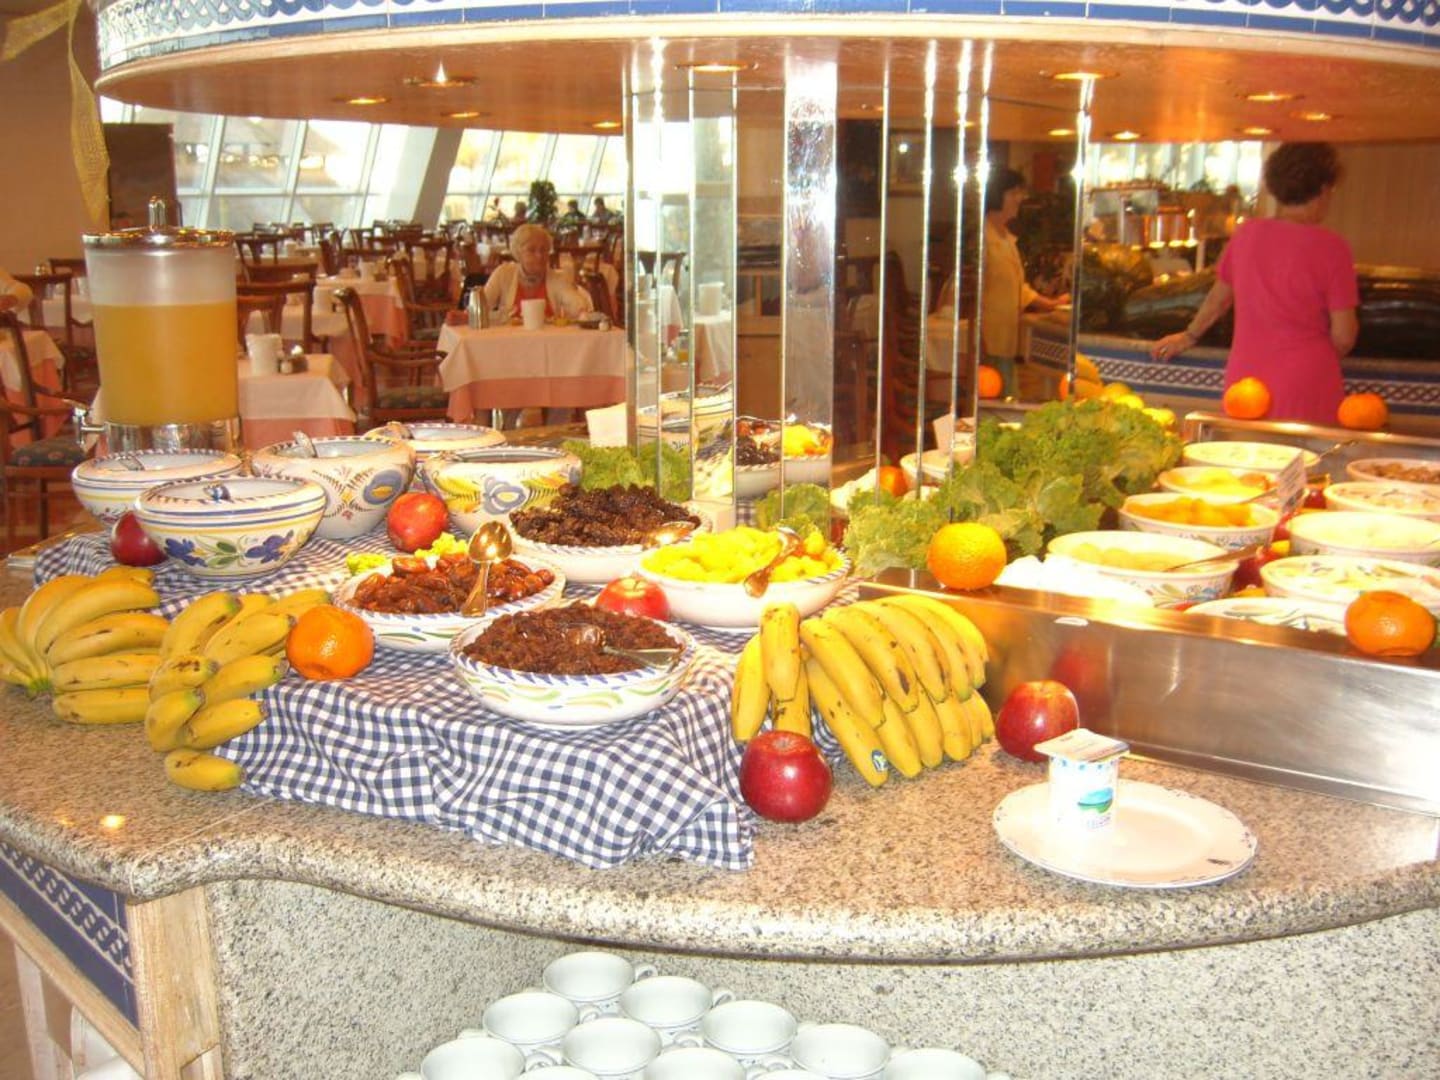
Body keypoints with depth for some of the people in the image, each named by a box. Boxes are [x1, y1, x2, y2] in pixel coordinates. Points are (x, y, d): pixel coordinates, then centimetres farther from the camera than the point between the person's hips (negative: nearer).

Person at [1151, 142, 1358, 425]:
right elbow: (1343, 335, -7)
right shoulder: (1330, 247, -8)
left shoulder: (1247, 234, 3)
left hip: (1244, 383, 4)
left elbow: (1218, 298, 19)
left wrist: (1189, 336, 36)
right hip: (1305, 388, -4)